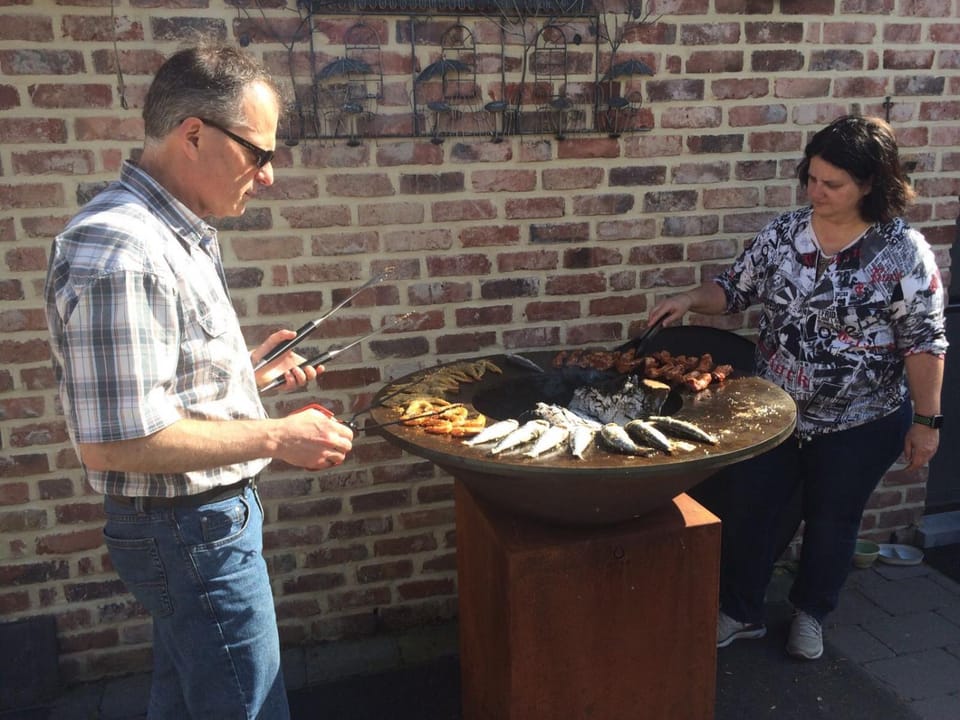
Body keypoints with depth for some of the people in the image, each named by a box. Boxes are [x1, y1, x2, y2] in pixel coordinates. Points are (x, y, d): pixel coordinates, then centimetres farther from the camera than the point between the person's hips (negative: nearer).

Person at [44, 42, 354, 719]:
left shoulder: (175, 234, 7)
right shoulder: (118, 252, -25)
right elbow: (114, 441, -28)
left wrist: (250, 375, 7)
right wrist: (277, 438, -23)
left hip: (202, 517, 10)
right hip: (195, 529, -10)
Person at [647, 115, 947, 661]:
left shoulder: (904, 252, -14)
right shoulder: (784, 234, -4)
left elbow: (924, 343, -11)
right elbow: (736, 289, 5)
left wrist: (927, 420, -10)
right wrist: (691, 299, -13)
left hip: (860, 423, -3)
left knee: (832, 521, 16)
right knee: (749, 511, 11)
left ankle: (811, 613, 41)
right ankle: (742, 613, 32)